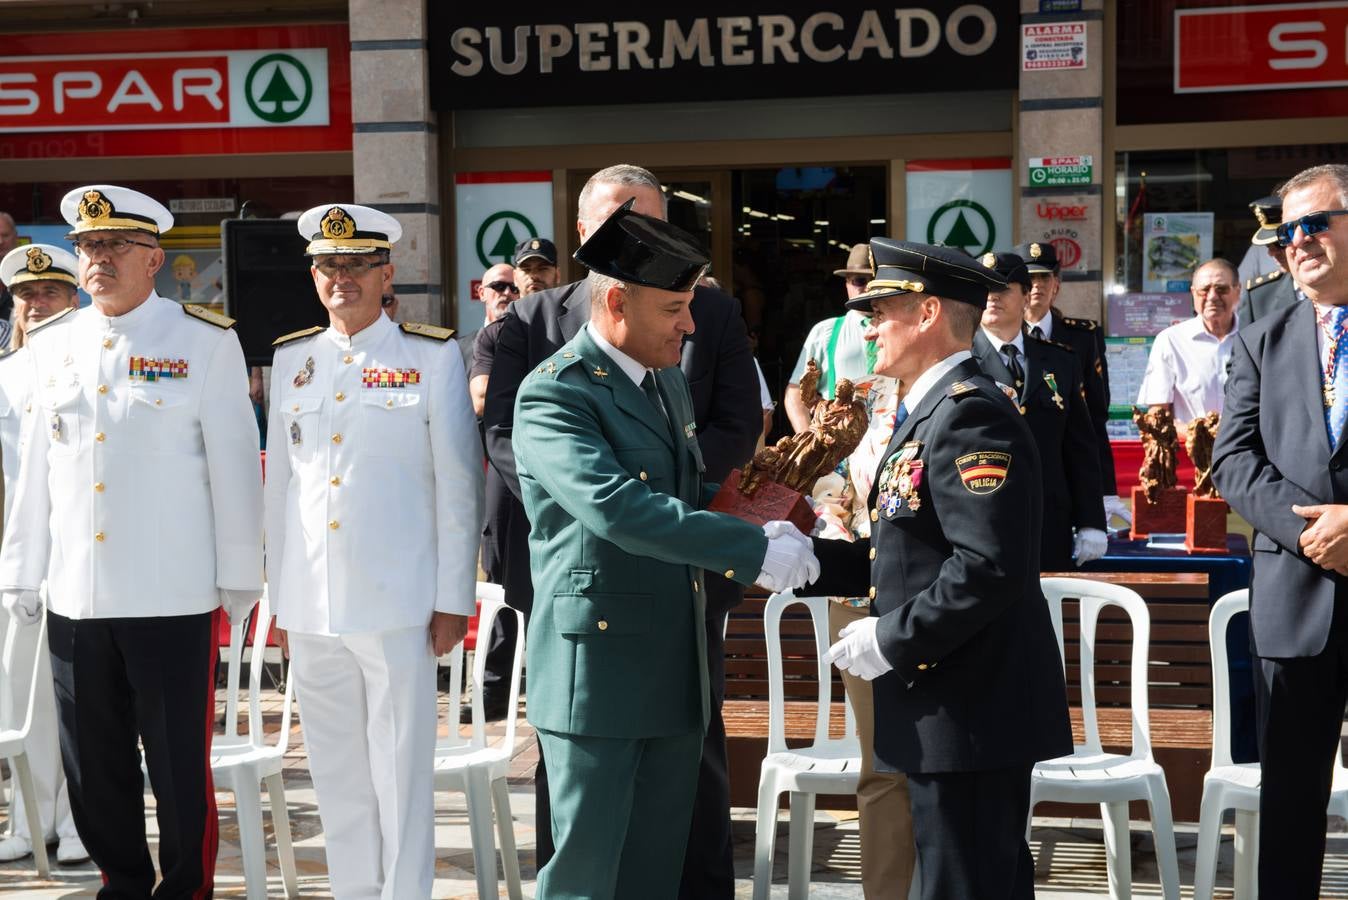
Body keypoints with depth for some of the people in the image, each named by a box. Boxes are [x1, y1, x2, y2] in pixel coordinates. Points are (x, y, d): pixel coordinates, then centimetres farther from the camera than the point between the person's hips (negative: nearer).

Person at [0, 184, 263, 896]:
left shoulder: (205, 342, -1)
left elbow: (234, 464, -1)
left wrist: (239, 576, -2)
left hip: (172, 598, -4)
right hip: (75, 597, 4)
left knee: (179, 763, 1)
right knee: (92, 765, 11)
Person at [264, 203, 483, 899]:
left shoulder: (434, 357, 0)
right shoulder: (292, 359, 11)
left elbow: (459, 486, 0)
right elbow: (280, 482, 15)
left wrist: (453, 600, -3)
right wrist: (279, 595, 12)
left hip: (397, 605, -4)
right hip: (311, 605, 4)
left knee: (401, 775, 0)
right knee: (336, 776, 11)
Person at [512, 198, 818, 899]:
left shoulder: (669, 383, 14)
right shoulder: (554, 395, -15)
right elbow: (615, 506, -29)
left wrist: (757, 532, 3)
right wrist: (754, 551, -29)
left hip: (677, 676, 8)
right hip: (597, 675, -8)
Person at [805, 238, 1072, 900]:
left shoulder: (970, 415, -17)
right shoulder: (928, 411, 18)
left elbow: (991, 566, -26)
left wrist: (892, 640, -20)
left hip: (969, 713, -11)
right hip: (953, 707, 11)